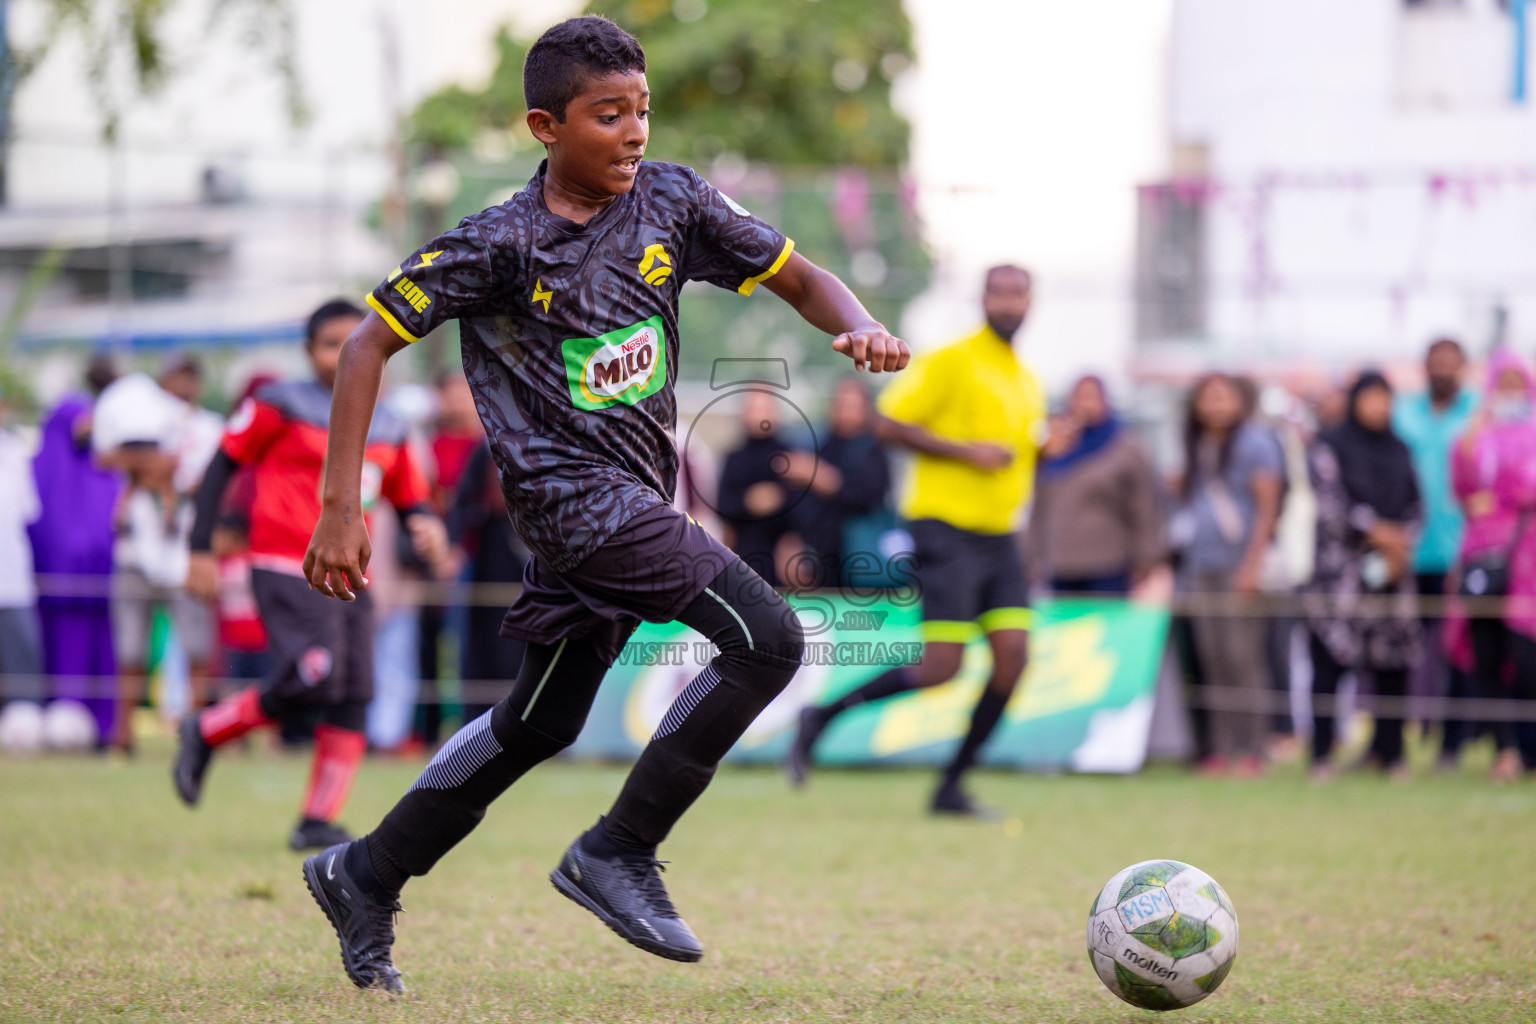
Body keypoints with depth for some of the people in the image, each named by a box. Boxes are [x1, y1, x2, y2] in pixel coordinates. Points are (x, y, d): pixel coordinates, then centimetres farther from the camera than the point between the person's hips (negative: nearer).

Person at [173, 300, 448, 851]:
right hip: (289, 570, -6)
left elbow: (408, 500, 24)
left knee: (352, 700, -5)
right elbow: (224, 464, 2)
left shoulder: (387, 431, 16)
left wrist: (426, 526, -1)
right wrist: (201, 550, -4)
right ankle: (205, 732, 1)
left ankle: (317, 823, -2)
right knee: (312, 679, -22)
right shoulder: (283, 406, 0)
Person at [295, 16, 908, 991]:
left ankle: (366, 876, 29)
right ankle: (618, 854, -10)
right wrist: (342, 509, -14)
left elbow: (798, 276, 9)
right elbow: (370, 342, -9)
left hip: (637, 498, 7)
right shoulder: (502, 243, -13)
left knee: (542, 720, 16)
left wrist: (858, 326, -14)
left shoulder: (671, 199, 2)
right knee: (767, 637, -19)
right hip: (572, 490, -7)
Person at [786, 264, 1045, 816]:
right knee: (941, 666, -13)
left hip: (1000, 537, 7)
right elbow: (890, 423, -12)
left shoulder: (1028, 381, 17)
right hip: (947, 528, -7)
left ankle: (951, 788, 4)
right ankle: (821, 717, 5)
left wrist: (1046, 449, 7)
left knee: (1011, 657, -6)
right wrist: (966, 452, -18)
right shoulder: (951, 362, -7)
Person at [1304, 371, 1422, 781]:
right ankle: (1322, 755, -6)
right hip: (1341, 565, -4)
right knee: (1330, 660, -9)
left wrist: (1400, 544, -4)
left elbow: (1415, 504, 13)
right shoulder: (1329, 446, 2)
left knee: (1393, 663, 0)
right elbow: (1330, 501, -7)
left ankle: (1391, 751, 9)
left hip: (1391, 568, 4)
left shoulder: (1398, 450, 17)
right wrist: (1375, 529, -13)